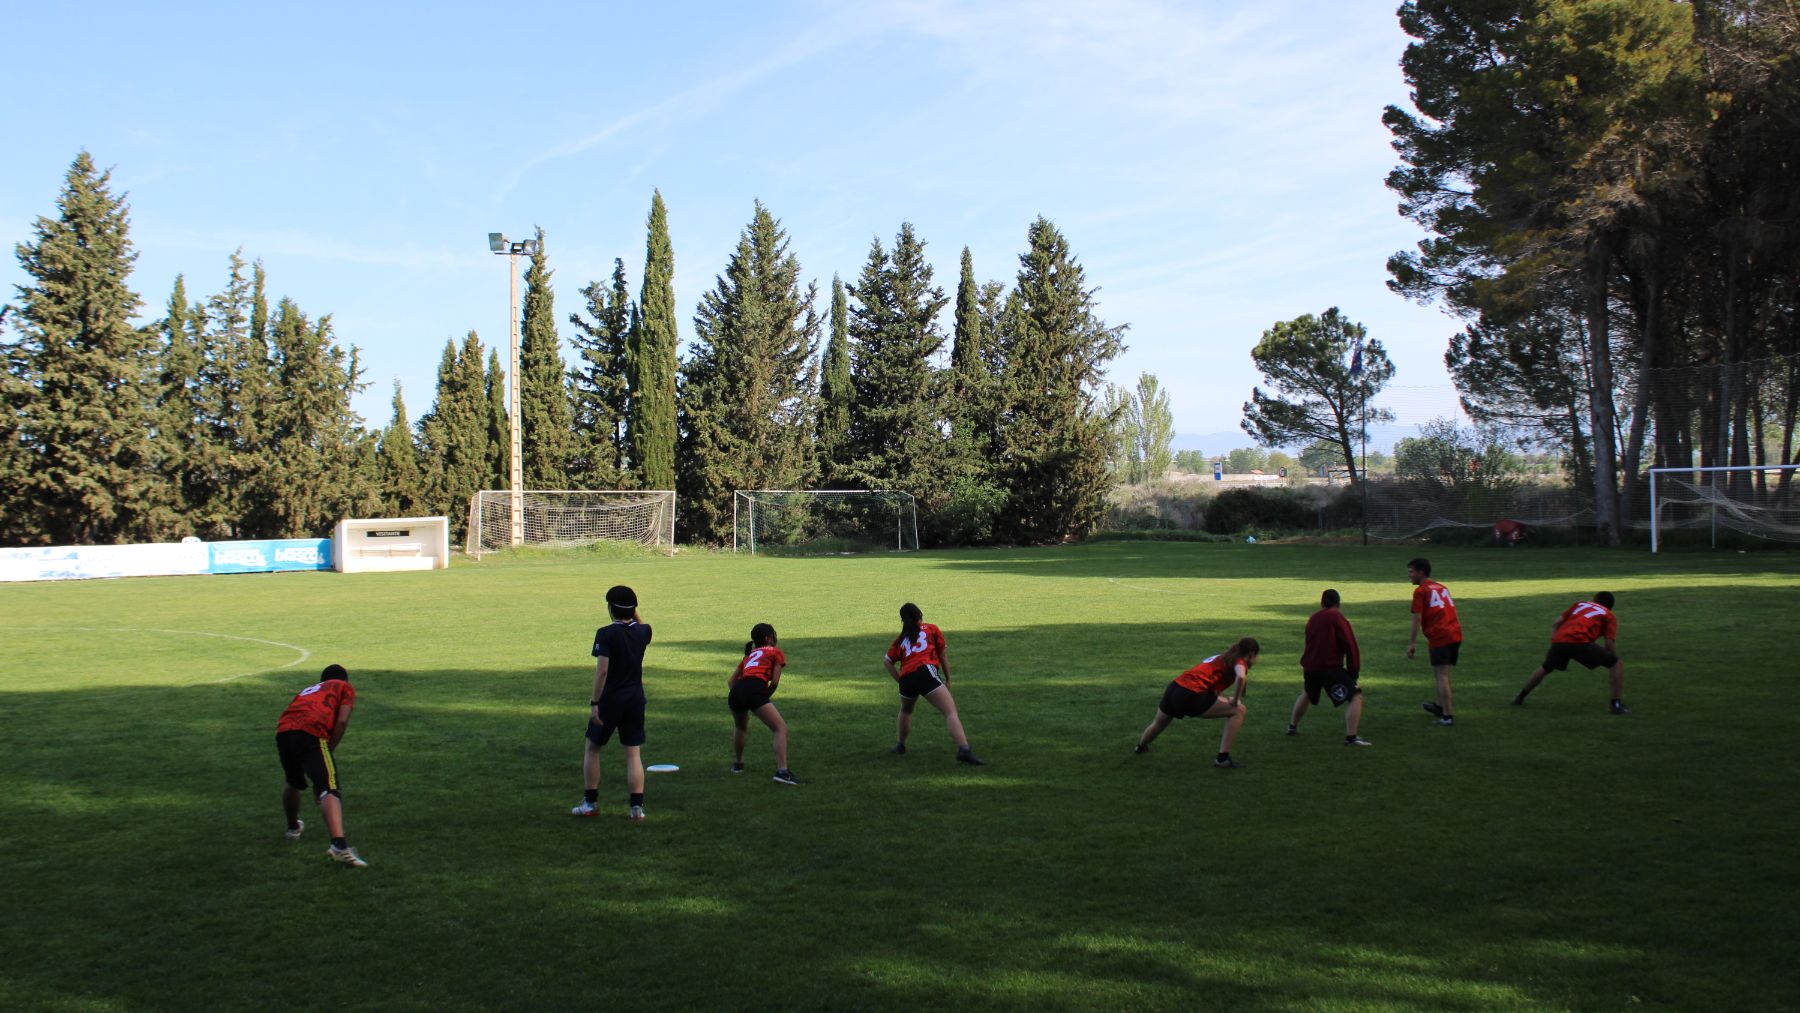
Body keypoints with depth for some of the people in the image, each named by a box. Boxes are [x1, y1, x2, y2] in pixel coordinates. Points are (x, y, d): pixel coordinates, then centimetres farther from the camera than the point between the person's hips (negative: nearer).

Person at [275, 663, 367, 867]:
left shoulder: (308, 690, 40)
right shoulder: (345, 688, 24)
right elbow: (342, 721, 5)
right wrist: (329, 749, 10)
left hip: (282, 732, 6)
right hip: (311, 734, -6)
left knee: (293, 782, 32)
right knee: (329, 789, -17)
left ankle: (293, 828, 54)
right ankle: (339, 846, -35)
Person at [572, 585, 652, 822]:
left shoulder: (605, 634, -14)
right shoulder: (642, 632, 2)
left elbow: (602, 670, -19)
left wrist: (594, 703, -15)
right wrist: (633, 611, 18)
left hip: (610, 700, -4)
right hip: (635, 700, 4)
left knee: (592, 749, 14)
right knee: (634, 754, 5)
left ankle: (590, 802, 17)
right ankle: (636, 807, -1)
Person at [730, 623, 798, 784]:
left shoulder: (749, 655, 34)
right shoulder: (776, 652, 19)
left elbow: (731, 682, 27)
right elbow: (775, 682, 6)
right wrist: (765, 698, 19)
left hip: (736, 693, 6)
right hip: (754, 691, -6)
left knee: (742, 728, 35)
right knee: (781, 729, -8)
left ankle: (737, 764, 45)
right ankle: (782, 770, -24)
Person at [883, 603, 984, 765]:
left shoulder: (901, 639, 26)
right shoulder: (931, 629, 21)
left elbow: (887, 661, 15)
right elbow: (943, 655, 18)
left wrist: (901, 680, 16)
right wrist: (948, 680, 25)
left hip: (906, 679, 4)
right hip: (926, 672, -4)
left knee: (905, 711, 34)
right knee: (951, 712, -13)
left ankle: (900, 745, 41)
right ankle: (964, 750, -30)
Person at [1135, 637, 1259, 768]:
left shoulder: (1223, 658, 25)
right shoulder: (1240, 662, 1)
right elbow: (1241, 677, -24)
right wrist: (1235, 701, -10)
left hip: (1174, 687, 9)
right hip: (1191, 696, -9)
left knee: (1158, 724, 36)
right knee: (1238, 710, -1)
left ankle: (1141, 746, 64)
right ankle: (1222, 758, -1)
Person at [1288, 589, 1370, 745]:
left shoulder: (1313, 618, 15)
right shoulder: (1337, 617, -6)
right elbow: (1350, 645, -10)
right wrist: (1354, 670, -3)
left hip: (1310, 667, 7)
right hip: (1330, 667, -7)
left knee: (1306, 694, 35)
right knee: (1356, 697, -9)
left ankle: (1292, 726, 48)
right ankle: (1351, 737, -20)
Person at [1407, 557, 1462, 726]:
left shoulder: (1420, 591, -1)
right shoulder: (1442, 587, 22)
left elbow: (1417, 619, -8)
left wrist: (1412, 643, -5)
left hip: (1440, 636, -8)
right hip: (1455, 634, 8)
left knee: (1442, 675, -7)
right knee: (1443, 673, 21)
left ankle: (1448, 715, -10)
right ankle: (1440, 705, 35)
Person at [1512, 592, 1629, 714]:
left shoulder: (1580, 604, 31)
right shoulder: (1609, 616, 20)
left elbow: (1557, 622, 23)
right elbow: (1610, 644, 7)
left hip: (1558, 641, 5)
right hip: (1580, 643, -5)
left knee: (1545, 668, 31)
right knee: (1617, 664, 11)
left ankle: (1520, 698, 41)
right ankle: (1616, 704, 3)